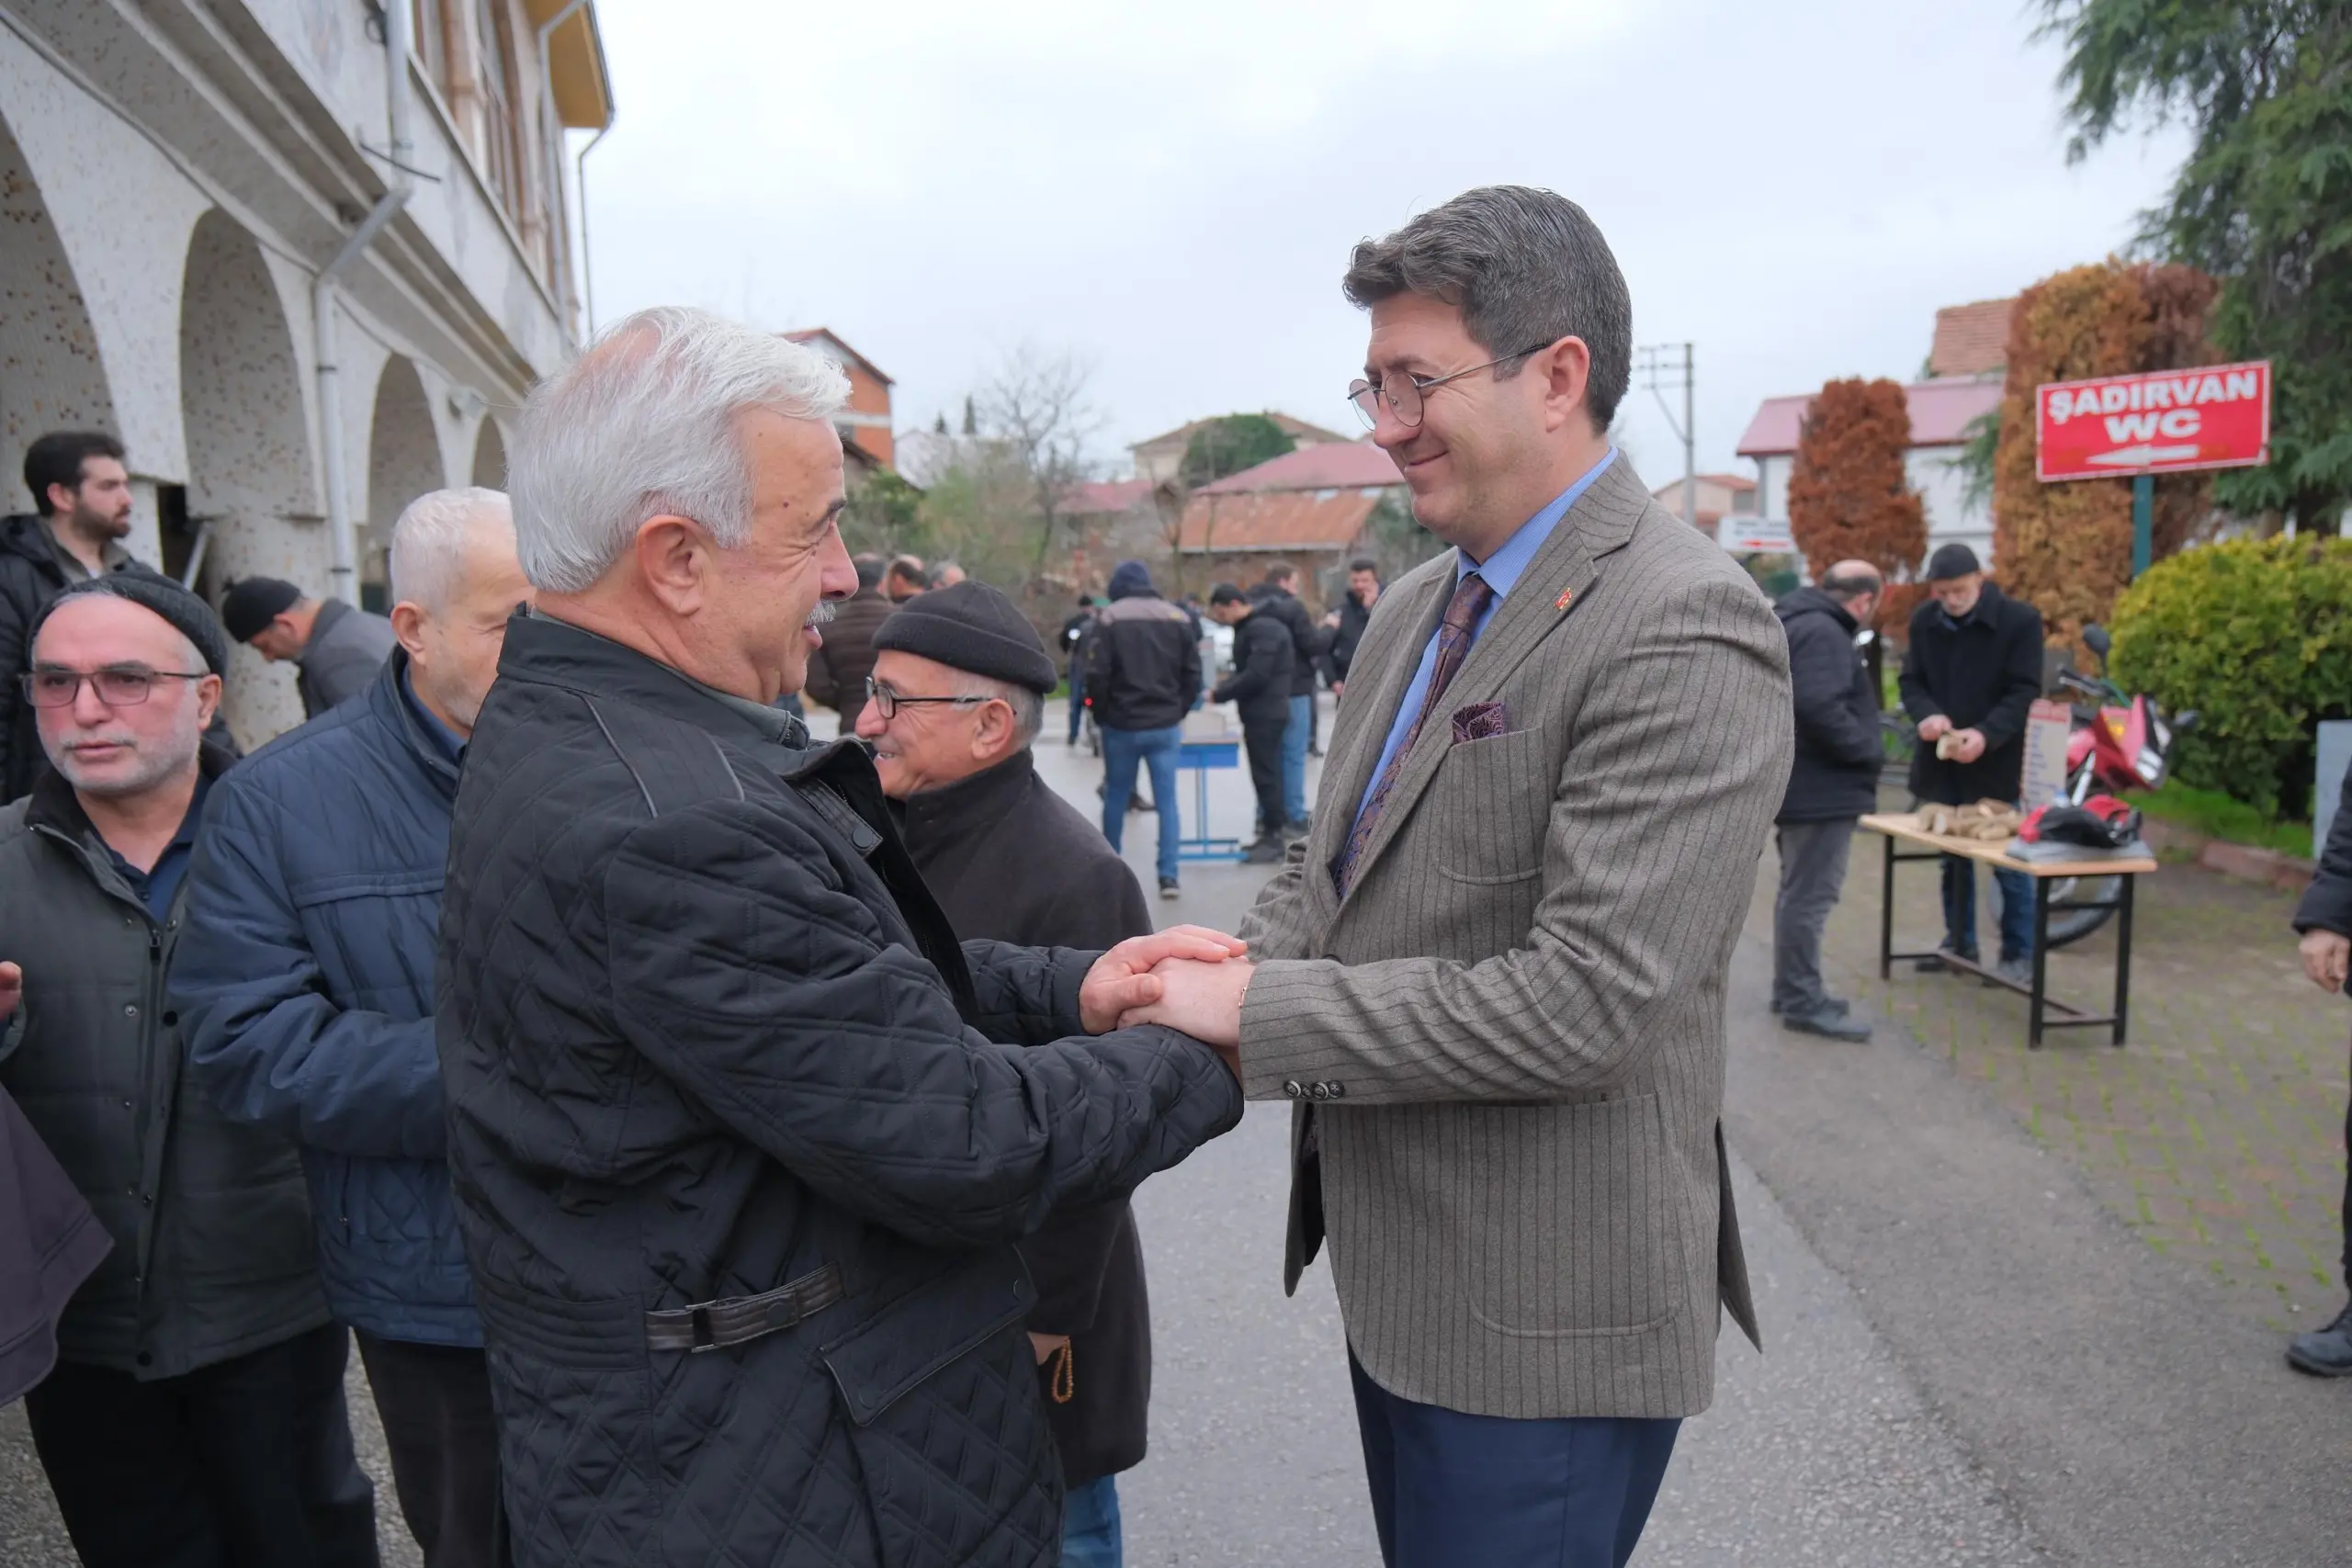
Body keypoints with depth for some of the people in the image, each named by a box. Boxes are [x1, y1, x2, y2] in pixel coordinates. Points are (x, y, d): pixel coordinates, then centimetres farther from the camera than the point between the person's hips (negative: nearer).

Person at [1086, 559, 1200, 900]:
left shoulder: (1109, 618, -6)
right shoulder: (1178, 618, 4)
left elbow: (1097, 675, -9)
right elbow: (1193, 675, 4)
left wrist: (1102, 716, 4)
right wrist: (1178, 712, 13)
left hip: (1121, 725, -2)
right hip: (1165, 725, 2)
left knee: (1116, 797, 12)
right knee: (1167, 799, 4)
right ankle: (1168, 875, -1)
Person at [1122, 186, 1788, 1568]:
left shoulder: (1683, 628, -21)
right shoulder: (1416, 609, 8)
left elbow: (1586, 1000, -27)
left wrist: (1261, 1012, -22)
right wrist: (1223, 970, -8)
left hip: (1540, 1314, -8)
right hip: (1398, 1264, 8)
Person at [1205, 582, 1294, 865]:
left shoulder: (1263, 628, -18)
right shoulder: (1250, 626, 15)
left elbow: (1256, 676, -24)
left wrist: (1219, 694, -15)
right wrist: (1222, 687, 3)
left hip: (1265, 714, -10)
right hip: (1260, 713, 10)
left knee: (1265, 775, -5)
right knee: (1267, 773, 14)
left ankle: (1273, 837, 1)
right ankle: (1270, 830, 21)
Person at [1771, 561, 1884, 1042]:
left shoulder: (1796, 621, 17)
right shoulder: (1822, 632, -18)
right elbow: (1821, 709, -31)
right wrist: (1869, 752, -17)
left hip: (1801, 784, 11)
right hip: (1820, 789, -11)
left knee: (1798, 892, 18)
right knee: (1810, 896, -5)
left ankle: (1792, 990, 27)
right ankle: (1803, 1001, 0)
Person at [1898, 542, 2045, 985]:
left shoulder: (2020, 620, -11)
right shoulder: (1924, 620, 2)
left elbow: (2025, 693, -13)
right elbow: (1911, 680, 6)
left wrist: (1986, 734, -29)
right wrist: (1926, 714, -17)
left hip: (1999, 762, -4)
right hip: (1943, 760, 5)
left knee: (2010, 862, 1)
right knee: (1952, 856, 15)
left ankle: (2020, 954, 12)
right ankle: (1959, 942, 28)